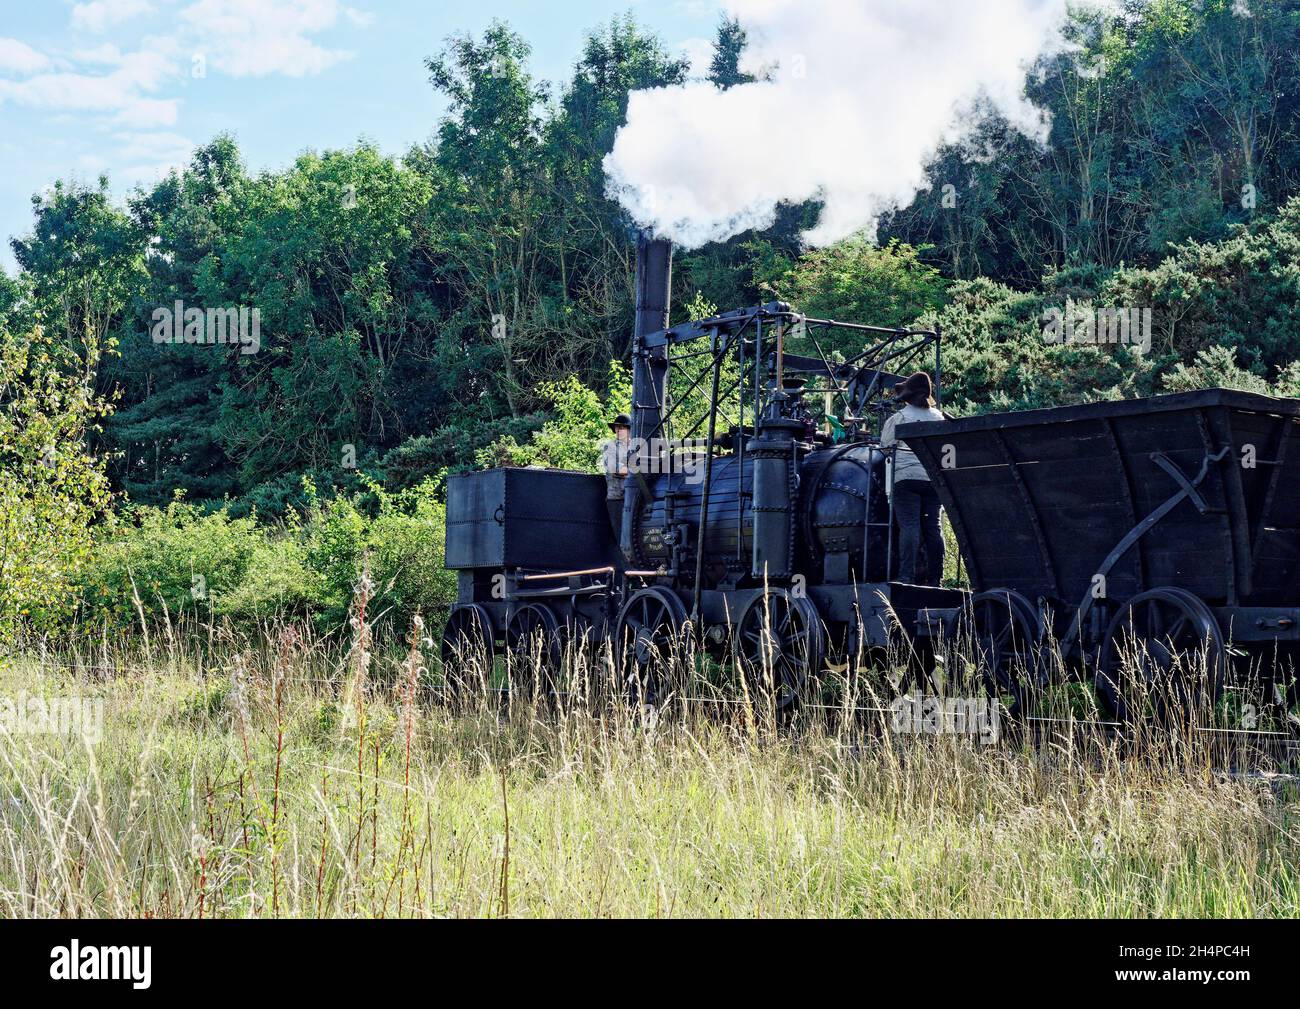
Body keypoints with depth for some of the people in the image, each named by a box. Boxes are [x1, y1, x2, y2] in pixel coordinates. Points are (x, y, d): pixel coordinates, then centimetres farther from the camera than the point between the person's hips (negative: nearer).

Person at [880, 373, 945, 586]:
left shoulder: (898, 418, 0)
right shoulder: (939, 418, 13)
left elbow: (884, 446, 3)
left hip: (906, 477, -4)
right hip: (934, 478, 4)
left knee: (909, 527, -9)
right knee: (933, 527, 5)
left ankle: (907, 576, -17)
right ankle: (934, 577, 5)